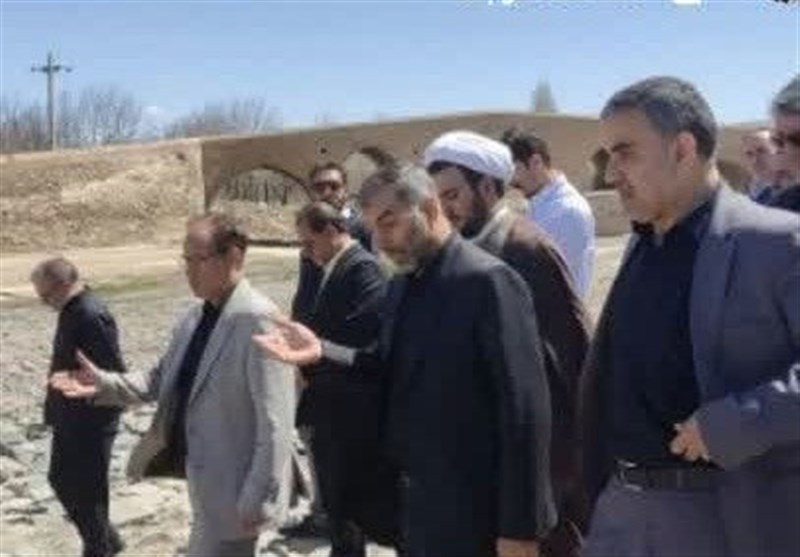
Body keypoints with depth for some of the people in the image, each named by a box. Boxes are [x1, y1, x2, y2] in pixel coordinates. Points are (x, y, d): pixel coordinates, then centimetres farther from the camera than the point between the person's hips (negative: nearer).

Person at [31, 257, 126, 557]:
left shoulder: (92, 316, -24)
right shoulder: (72, 311, 7)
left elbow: (113, 374, -25)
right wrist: (56, 411, 16)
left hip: (90, 425, -10)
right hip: (70, 421, 10)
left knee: (87, 492, 3)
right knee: (61, 481, 20)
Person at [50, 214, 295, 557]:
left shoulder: (257, 320, -21)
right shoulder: (195, 317, 8)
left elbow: (274, 419, -23)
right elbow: (162, 380, 14)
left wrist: (260, 499, -22)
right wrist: (104, 384, -2)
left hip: (233, 488, -9)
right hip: (203, 478, 9)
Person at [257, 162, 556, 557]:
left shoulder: (487, 280, -17)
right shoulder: (401, 285, 11)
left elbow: (524, 408, -20)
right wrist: (322, 351, -5)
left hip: (470, 516, -8)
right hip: (413, 506, 8)